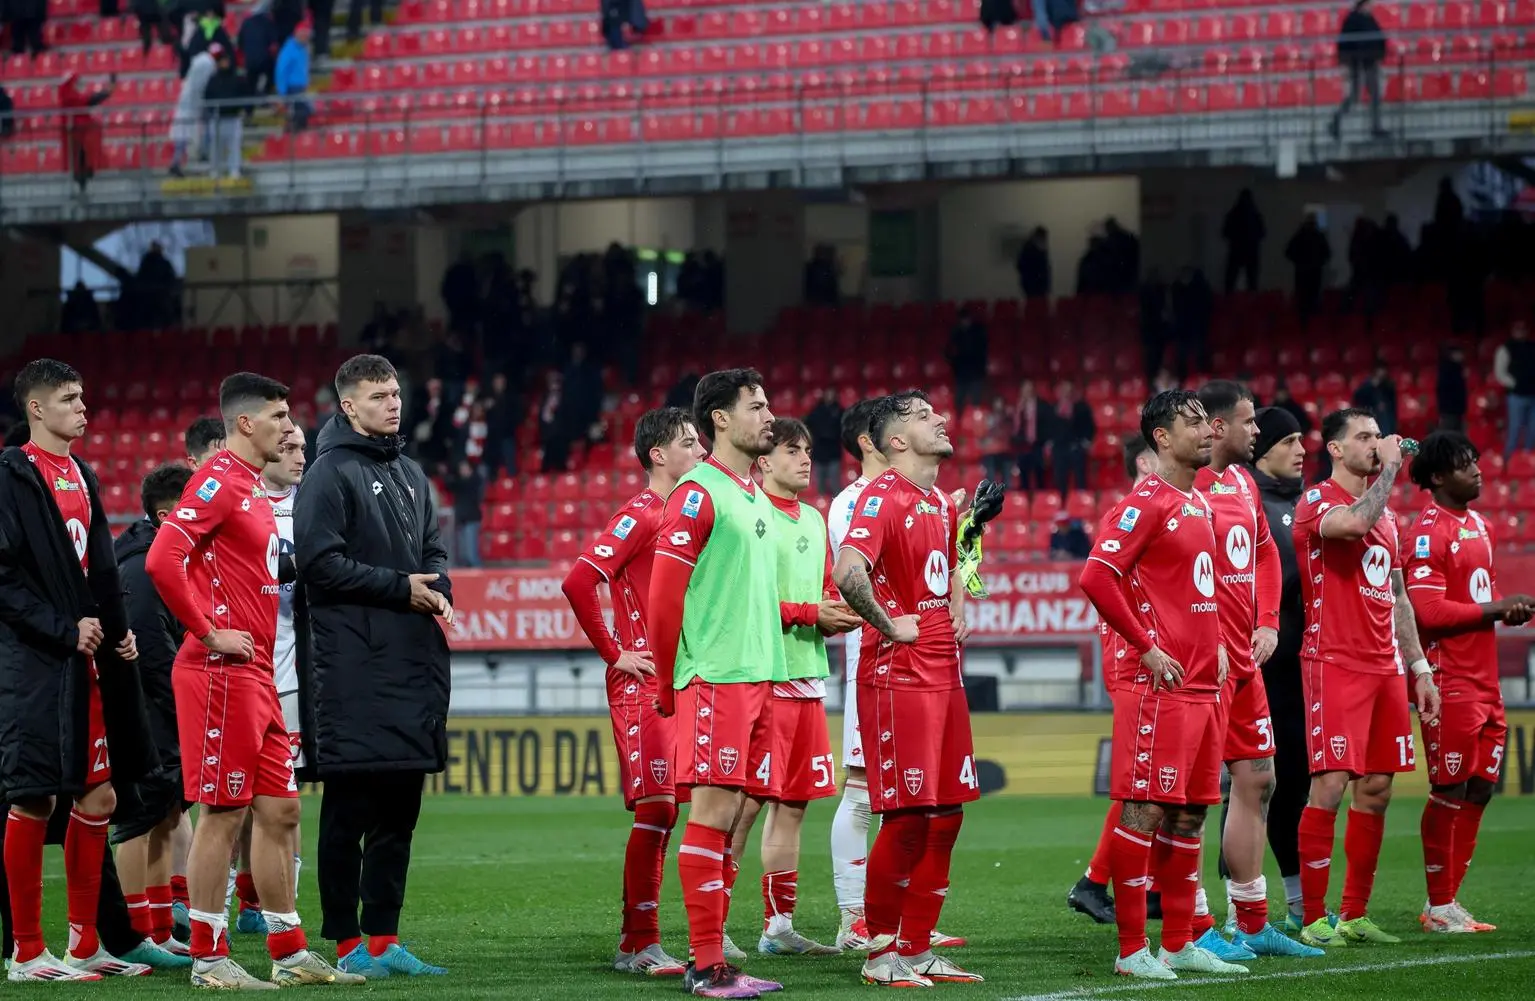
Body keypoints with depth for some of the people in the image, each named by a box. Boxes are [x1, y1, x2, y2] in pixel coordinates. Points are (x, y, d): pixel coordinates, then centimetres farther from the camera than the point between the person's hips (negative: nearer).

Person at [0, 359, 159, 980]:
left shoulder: (82, 479, 17)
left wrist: (119, 631, 8)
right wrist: (64, 629, -18)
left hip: (88, 663, 8)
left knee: (98, 796, 9)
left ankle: (84, 945, 17)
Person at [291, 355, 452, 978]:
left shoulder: (410, 474, 19)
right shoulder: (330, 474, -5)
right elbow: (321, 561, -13)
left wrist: (439, 588, 3)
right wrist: (400, 588, -14)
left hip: (413, 663, 8)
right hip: (352, 664, -8)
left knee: (399, 809, 8)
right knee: (348, 810, -5)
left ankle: (384, 938, 13)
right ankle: (347, 944, -2)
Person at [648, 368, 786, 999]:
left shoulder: (756, 498, 19)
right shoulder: (698, 493, -8)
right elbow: (664, 593, -11)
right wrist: (669, 683, -7)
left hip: (759, 675, 8)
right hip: (715, 677, -8)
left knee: (732, 811, 7)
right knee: (713, 809, -10)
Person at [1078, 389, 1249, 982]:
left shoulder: (1199, 505, 17)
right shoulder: (1145, 504, -10)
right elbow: (1097, 578, -19)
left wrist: (1215, 646, 16)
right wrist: (1146, 648, -16)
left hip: (1204, 684, 9)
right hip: (1160, 684, -9)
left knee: (1190, 813, 11)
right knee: (1144, 809, -7)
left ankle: (1180, 944, 16)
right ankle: (1132, 950, -5)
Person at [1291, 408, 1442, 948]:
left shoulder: (1386, 514, 19)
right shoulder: (1316, 502, -5)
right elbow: (1354, 523, -29)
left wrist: (1420, 668, 19)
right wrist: (1390, 468, -16)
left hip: (1385, 666, 8)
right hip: (1334, 663, -8)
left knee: (1376, 790, 7)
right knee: (1330, 786, -11)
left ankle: (1355, 916, 13)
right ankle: (1313, 920, -8)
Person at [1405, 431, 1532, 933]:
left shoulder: (1479, 526, 16)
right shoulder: (1429, 533, -13)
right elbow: (1428, 610, -20)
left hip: (1484, 679, 9)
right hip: (1450, 679, -9)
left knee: (1480, 787, 10)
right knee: (1450, 791, -4)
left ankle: (1449, 898, 17)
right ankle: (1439, 906, 3)